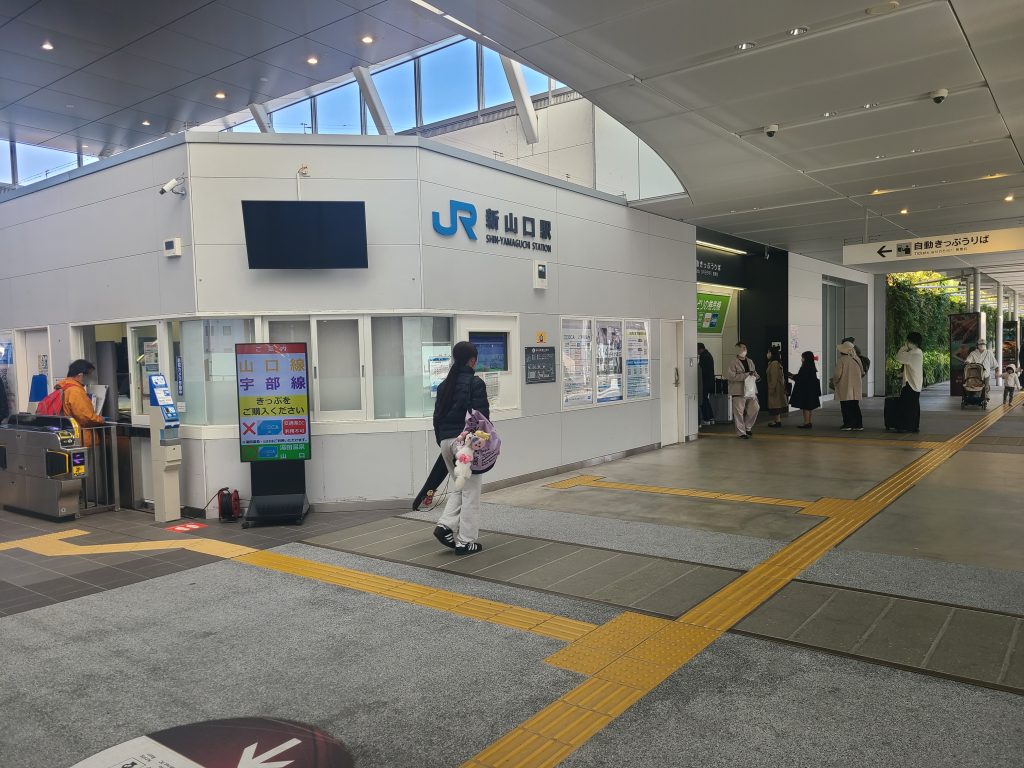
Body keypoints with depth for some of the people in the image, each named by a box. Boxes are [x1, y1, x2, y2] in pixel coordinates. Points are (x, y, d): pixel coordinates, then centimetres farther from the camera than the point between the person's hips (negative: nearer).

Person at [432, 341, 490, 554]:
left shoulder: (444, 385, 11)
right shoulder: (475, 383, -9)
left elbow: (437, 416, 13)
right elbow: (481, 417, -13)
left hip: (446, 441, 7)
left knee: (459, 486, 21)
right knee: (470, 490, 3)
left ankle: (445, 525, 4)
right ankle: (465, 542, 7)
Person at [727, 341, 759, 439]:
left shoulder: (750, 362, 15)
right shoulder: (733, 363, -7)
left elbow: (754, 372, 28)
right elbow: (731, 376, -19)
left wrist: (756, 377, 3)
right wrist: (747, 375, -20)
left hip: (750, 390, 6)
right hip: (739, 391, -6)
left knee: (755, 408, 5)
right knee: (739, 412, -2)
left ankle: (747, 427, 24)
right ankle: (741, 432, 8)